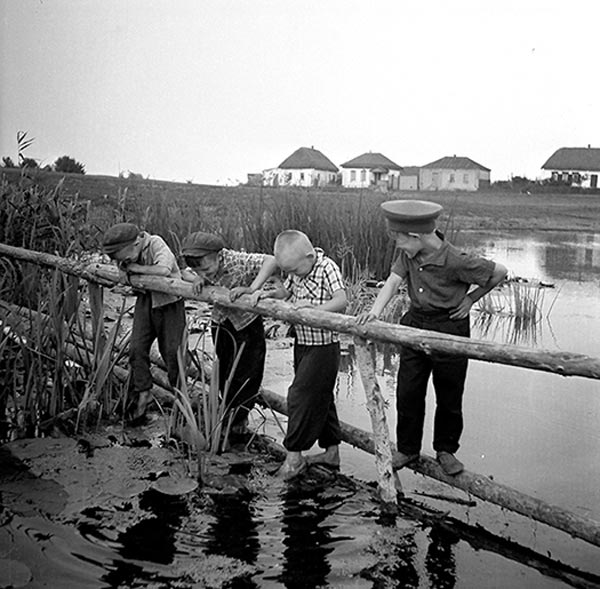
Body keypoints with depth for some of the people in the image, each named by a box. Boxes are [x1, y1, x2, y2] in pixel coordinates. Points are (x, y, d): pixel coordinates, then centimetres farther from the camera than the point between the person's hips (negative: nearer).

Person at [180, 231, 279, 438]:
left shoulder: (238, 261, -31)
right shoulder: (201, 266, -14)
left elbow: (271, 261, -40)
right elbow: (183, 274, 5)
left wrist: (251, 289, -49)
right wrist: (197, 279, -18)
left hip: (246, 323, -5)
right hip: (220, 323, 5)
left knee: (245, 375, 1)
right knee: (223, 375, 13)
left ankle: (237, 424, 18)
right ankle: (232, 417, 31)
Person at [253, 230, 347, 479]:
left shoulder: (327, 268, -20)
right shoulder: (297, 269, 2)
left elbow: (341, 301, -31)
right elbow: (286, 290, 15)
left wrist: (314, 308, -44)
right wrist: (271, 293, -5)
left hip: (323, 345, -8)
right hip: (302, 343, 8)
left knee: (301, 395, -5)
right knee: (320, 397, 16)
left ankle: (294, 456, 6)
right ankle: (331, 451, 29)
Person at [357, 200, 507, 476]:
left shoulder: (455, 262, -23)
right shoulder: (408, 253, -6)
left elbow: (500, 272, -12)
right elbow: (393, 280, -13)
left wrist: (470, 298, -7)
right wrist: (375, 310, -29)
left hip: (449, 329, -5)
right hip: (415, 324, 5)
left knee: (449, 397, 9)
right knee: (407, 392, 7)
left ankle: (445, 450, 30)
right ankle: (407, 449, 25)